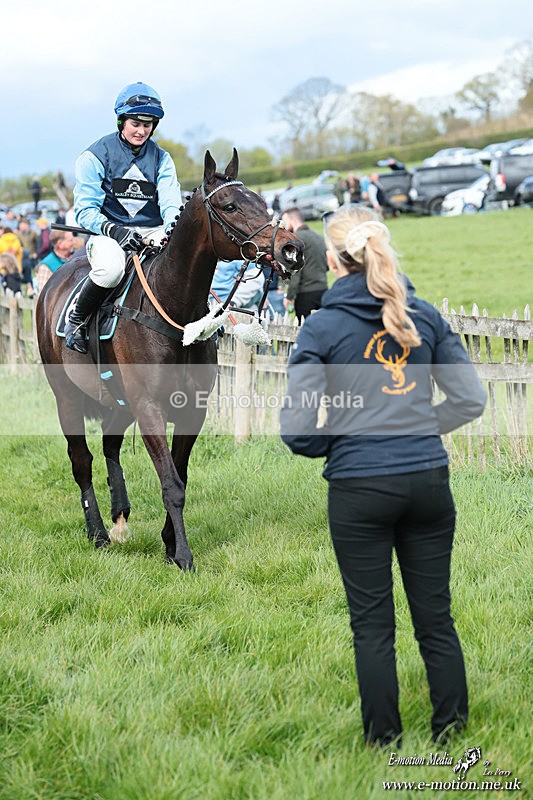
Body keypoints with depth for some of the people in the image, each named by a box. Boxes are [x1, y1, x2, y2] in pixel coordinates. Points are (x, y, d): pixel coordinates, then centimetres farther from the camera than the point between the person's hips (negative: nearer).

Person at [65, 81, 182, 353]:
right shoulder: (95, 156, -2)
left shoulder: (161, 159, 10)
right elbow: (85, 211, -6)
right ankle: (76, 320, -13)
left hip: (153, 233, 3)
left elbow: (171, 203, -2)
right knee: (111, 266, -40)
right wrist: (114, 229, -26)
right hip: (107, 232, -3)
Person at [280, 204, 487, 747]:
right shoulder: (425, 316, 3)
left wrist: (335, 444, 8)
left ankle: (384, 739, 18)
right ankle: (451, 729, 22)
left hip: (359, 489, -3)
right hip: (429, 480, 3)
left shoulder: (321, 327, -8)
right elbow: (471, 400, 5)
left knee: (372, 622, 8)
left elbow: (296, 432, -11)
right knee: (435, 615, 13)